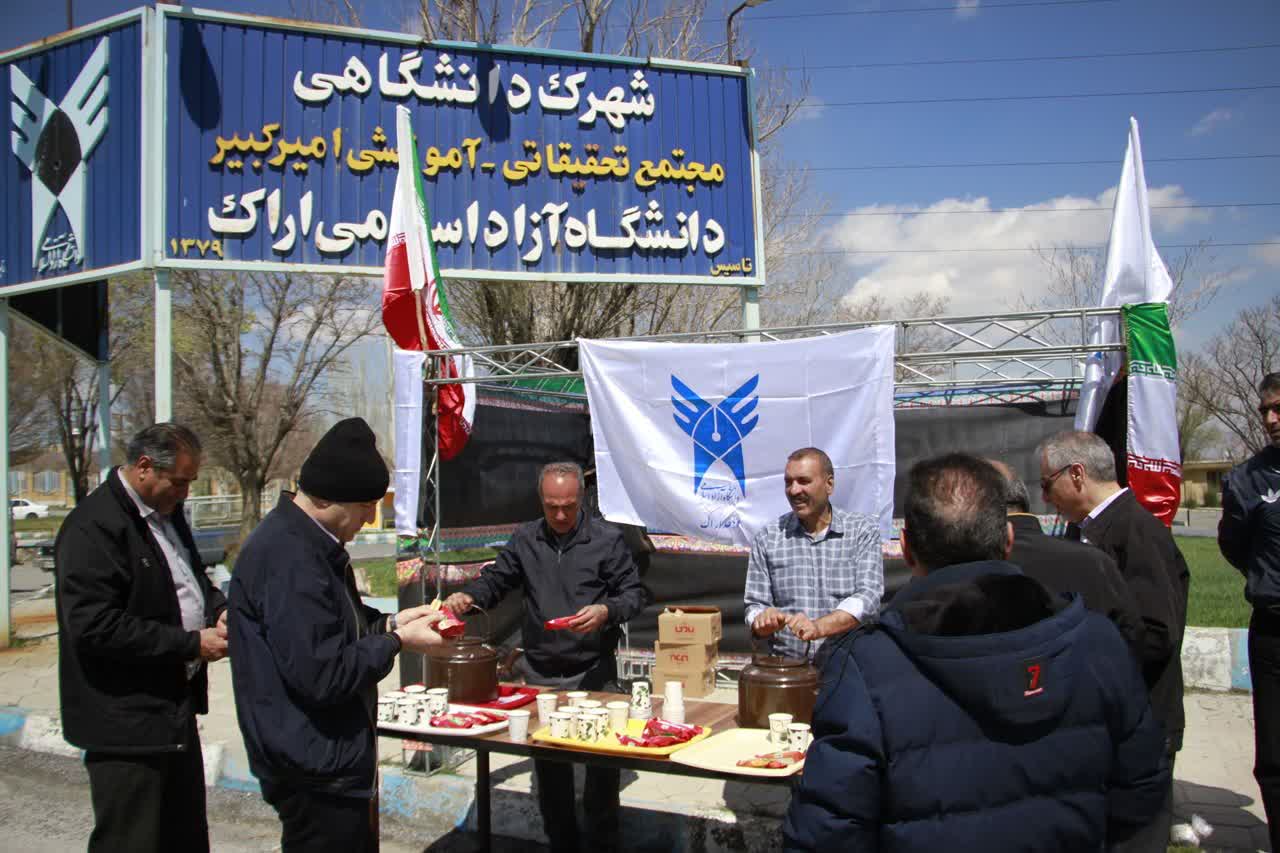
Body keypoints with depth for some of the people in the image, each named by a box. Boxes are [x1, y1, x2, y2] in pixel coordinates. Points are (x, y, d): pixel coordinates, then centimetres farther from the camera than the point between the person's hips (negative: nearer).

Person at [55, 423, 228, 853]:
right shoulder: (93, 526, -19)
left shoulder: (167, 512, 9)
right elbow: (94, 627, -25)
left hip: (175, 710, 9)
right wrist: (192, 643, -22)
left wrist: (219, 611, 1)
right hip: (127, 722, -9)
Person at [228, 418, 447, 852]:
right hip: (315, 771, -10)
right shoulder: (289, 558, -26)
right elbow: (322, 675, -27)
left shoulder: (306, 543, 8)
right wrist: (395, 641, -15)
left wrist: (390, 622, 5)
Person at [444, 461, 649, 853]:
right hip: (539, 672, 3)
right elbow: (496, 580, 10)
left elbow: (635, 594, -3)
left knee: (602, 758, 2)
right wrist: (468, 597, -9)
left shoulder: (607, 538, -5)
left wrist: (606, 611, -21)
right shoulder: (525, 538, 5)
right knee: (547, 761, 12)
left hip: (592, 671, -3)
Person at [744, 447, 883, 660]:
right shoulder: (767, 539, 9)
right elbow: (755, 605, 11)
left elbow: (868, 595, -5)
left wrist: (818, 627, -19)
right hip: (787, 665, 2)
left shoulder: (863, 530, 5)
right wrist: (764, 622, -12)